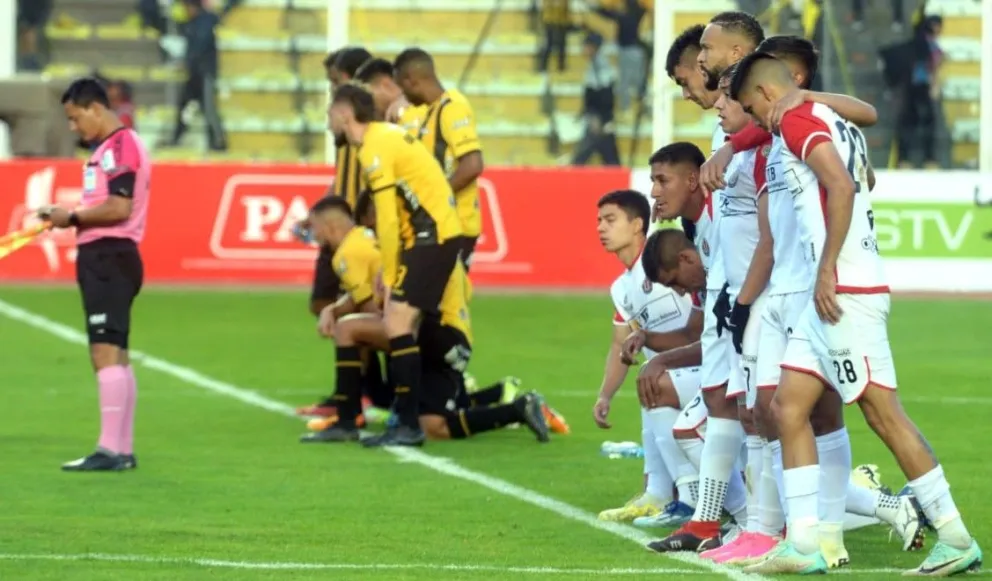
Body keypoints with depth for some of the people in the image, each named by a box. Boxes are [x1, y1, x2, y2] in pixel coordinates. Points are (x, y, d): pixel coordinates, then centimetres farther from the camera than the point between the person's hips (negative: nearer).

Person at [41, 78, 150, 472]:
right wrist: (72, 219, 6)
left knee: (105, 352, -14)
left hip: (109, 258, -11)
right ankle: (122, 450, 15)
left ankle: (110, 449, -17)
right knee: (115, 356, 12)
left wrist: (72, 217, -12)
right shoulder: (115, 147, 19)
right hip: (107, 258, 11)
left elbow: (119, 206, -22)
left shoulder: (118, 147, -13)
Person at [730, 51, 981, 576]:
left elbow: (841, 187, -22)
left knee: (883, 413, -7)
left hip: (845, 290, -10)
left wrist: (827, 269, -21)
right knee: (789, 407, 8)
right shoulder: (834, 123, 20)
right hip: (832, 293, 10)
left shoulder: (798, 120, -8)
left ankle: (957, 540, -3)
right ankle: (804, 543, 4)